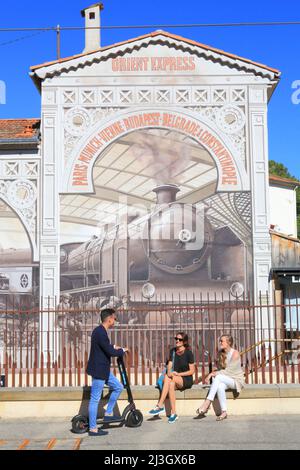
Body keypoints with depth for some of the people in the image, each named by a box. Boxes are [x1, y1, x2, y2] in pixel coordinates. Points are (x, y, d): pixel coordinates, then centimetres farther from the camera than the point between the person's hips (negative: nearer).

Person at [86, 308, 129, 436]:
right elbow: (110, 352, -21)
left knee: (118, 387, 18)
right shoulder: (100, 333, -24)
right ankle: (93, 429, 7)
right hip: (98, 370, -10)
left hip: (103, 370, 10)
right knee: (95, 399, -1)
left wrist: (114, 347, 16)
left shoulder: (100, 331, 9)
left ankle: (108, 414, 24)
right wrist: (122, 351, -5)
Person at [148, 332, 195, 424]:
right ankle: (173, 413, -36)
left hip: (187, 380, -4)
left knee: (167, 378, -32)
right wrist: (169, 372, -17)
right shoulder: (173, 351, 11)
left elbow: (192, 371, -6)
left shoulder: (188, 353, -6)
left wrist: (178, 374, -17)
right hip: (176, 379, 4)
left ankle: (160, 406, -30)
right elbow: (169, 366, 6)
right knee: (171, 384, -33)